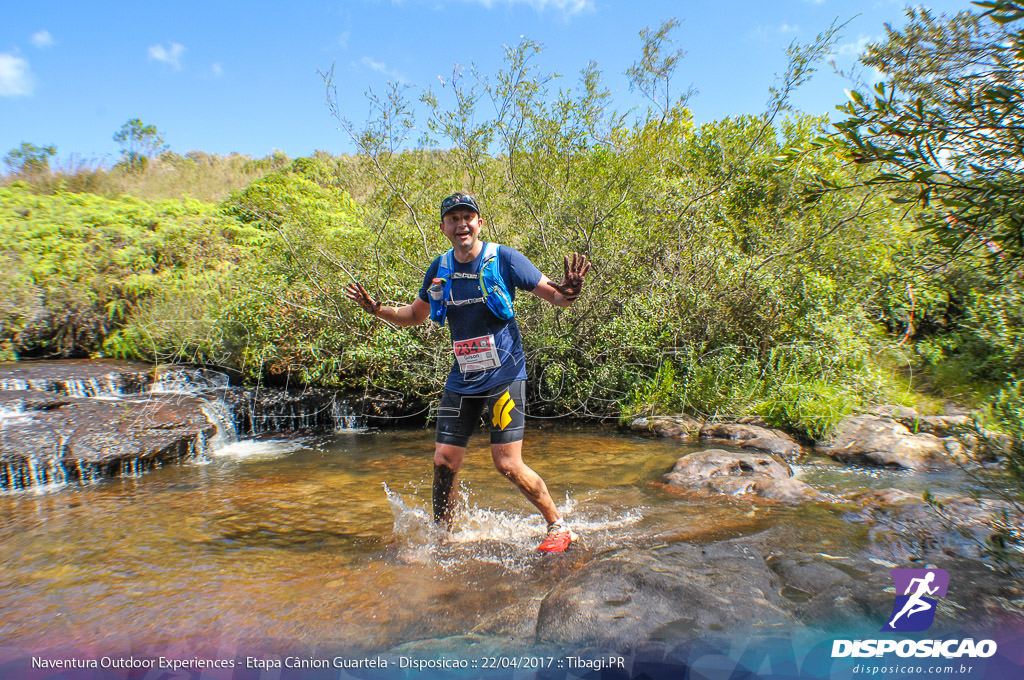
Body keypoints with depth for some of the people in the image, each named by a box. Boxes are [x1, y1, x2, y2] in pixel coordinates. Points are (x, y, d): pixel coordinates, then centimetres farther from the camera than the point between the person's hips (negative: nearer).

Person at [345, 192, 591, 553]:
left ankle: (559, 526, 16)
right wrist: (378, 309, 2)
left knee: (508, 465, -7)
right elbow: (415, 314, 19)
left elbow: (555, 296, -8)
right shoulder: (439, 268, 6)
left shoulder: (504, 258, -8)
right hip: (461, 380, 5)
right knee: (444, 462, 4)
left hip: (504, 376, -4)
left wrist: (568, 292, -32)